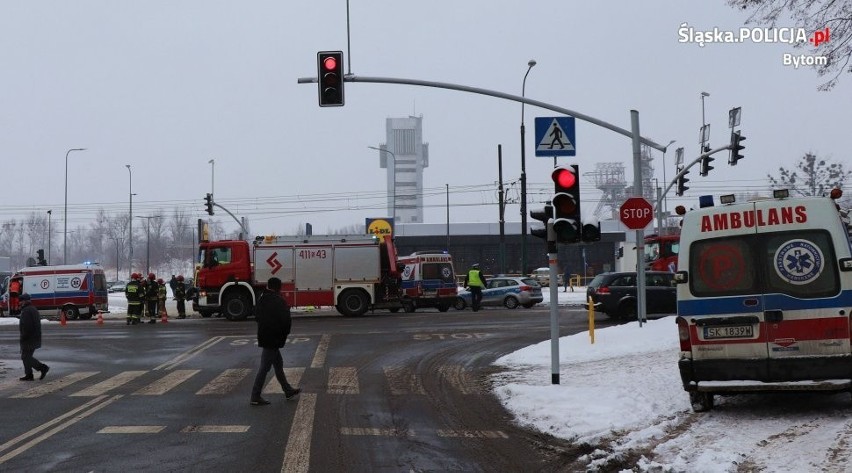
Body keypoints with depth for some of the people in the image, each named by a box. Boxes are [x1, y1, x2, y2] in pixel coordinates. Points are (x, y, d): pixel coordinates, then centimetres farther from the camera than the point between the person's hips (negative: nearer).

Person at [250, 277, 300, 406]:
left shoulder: (261, 299, 8)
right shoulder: (279, 302, -19)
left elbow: (257, 317, 18)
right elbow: (286, 321, -21)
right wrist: (285, 332, -3)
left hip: (263, 336, 9)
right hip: (273, 340, -9)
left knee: (278, 364, 19)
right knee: (264, 367, -3)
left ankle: (288, 391, 30)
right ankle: (255, 397, 1)